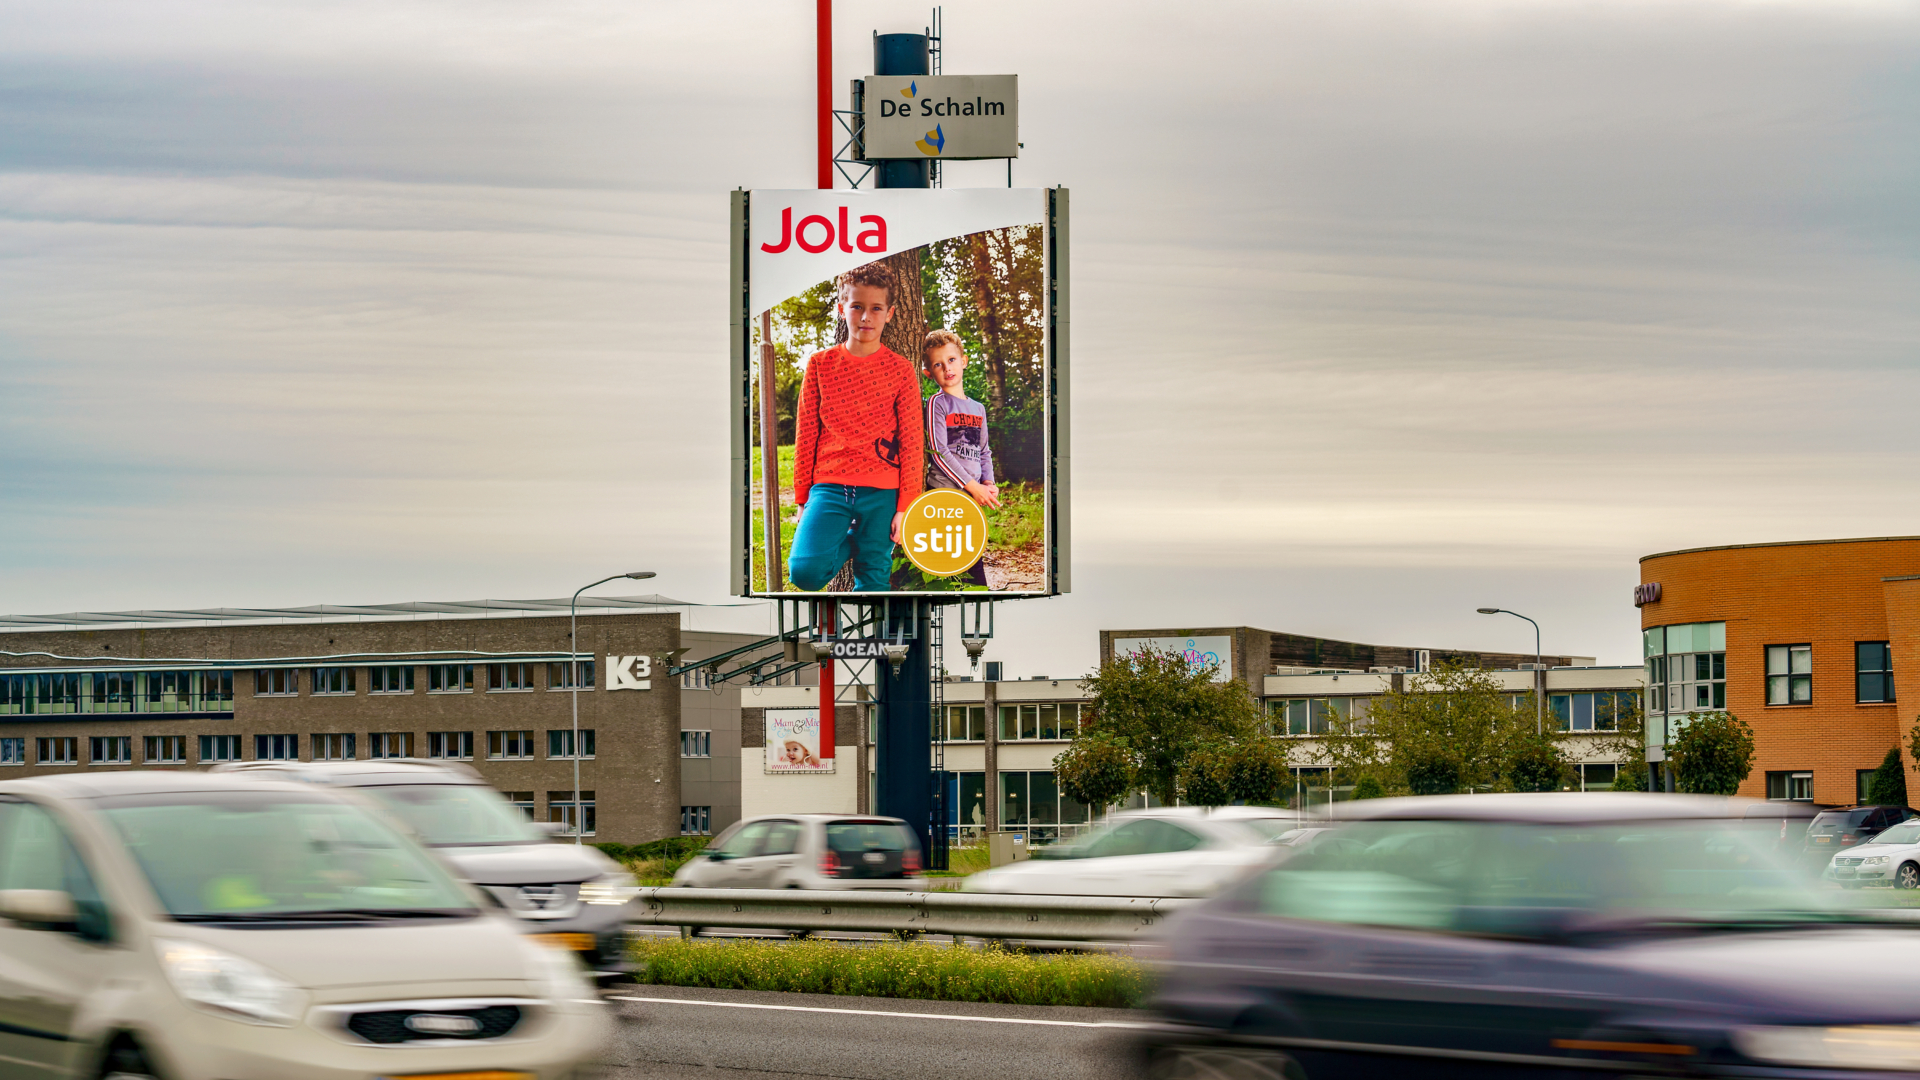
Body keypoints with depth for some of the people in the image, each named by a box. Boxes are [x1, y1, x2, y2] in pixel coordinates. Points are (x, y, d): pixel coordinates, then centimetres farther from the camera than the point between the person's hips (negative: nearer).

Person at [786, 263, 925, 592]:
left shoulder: (901, 370, 2)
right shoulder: (820, 364, 6)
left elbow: (912, 444, 1)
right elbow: (805, 435, 9)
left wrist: (905, 507, -5)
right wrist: (803, 498, 8)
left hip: (881, 492, -1)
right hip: (829, 486, 1)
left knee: (872, 582, 2)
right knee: (806, 570, -16)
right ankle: (849, 543, 15)